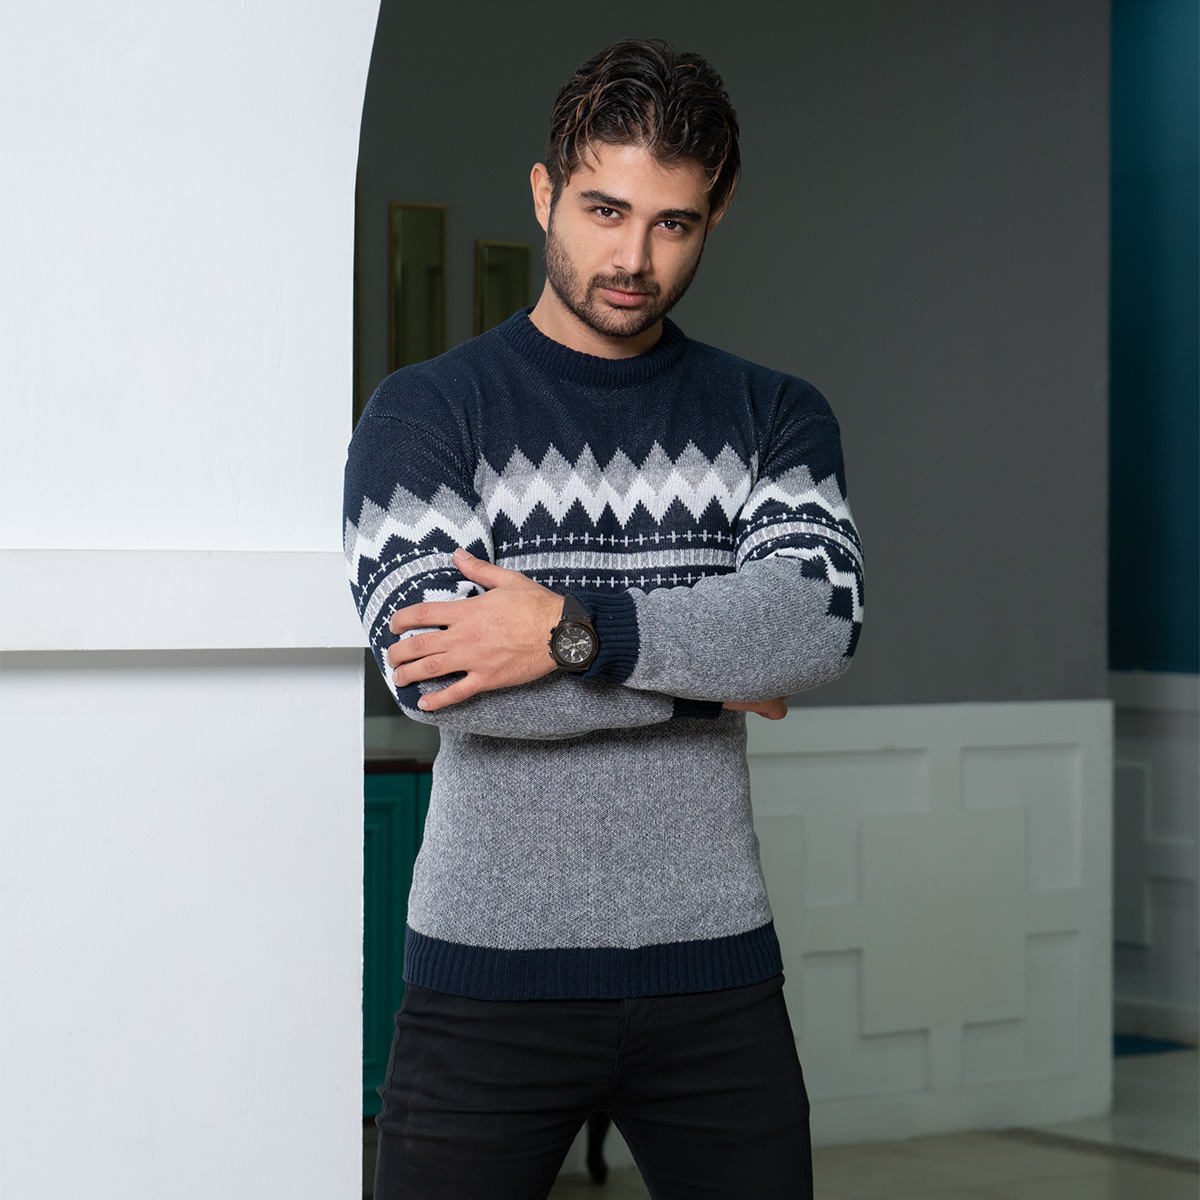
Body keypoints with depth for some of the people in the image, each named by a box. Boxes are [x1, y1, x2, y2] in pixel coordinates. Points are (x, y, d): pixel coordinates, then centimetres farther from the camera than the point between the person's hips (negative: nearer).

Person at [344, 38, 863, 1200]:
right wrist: (711, 676, -9)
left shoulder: (774, 416, 8)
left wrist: (573, 630, -19)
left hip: (716, 971, 3)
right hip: (491, 973, -2)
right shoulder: (426, 413, -1)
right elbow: (433, 677, -15)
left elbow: (819, 622, -11)